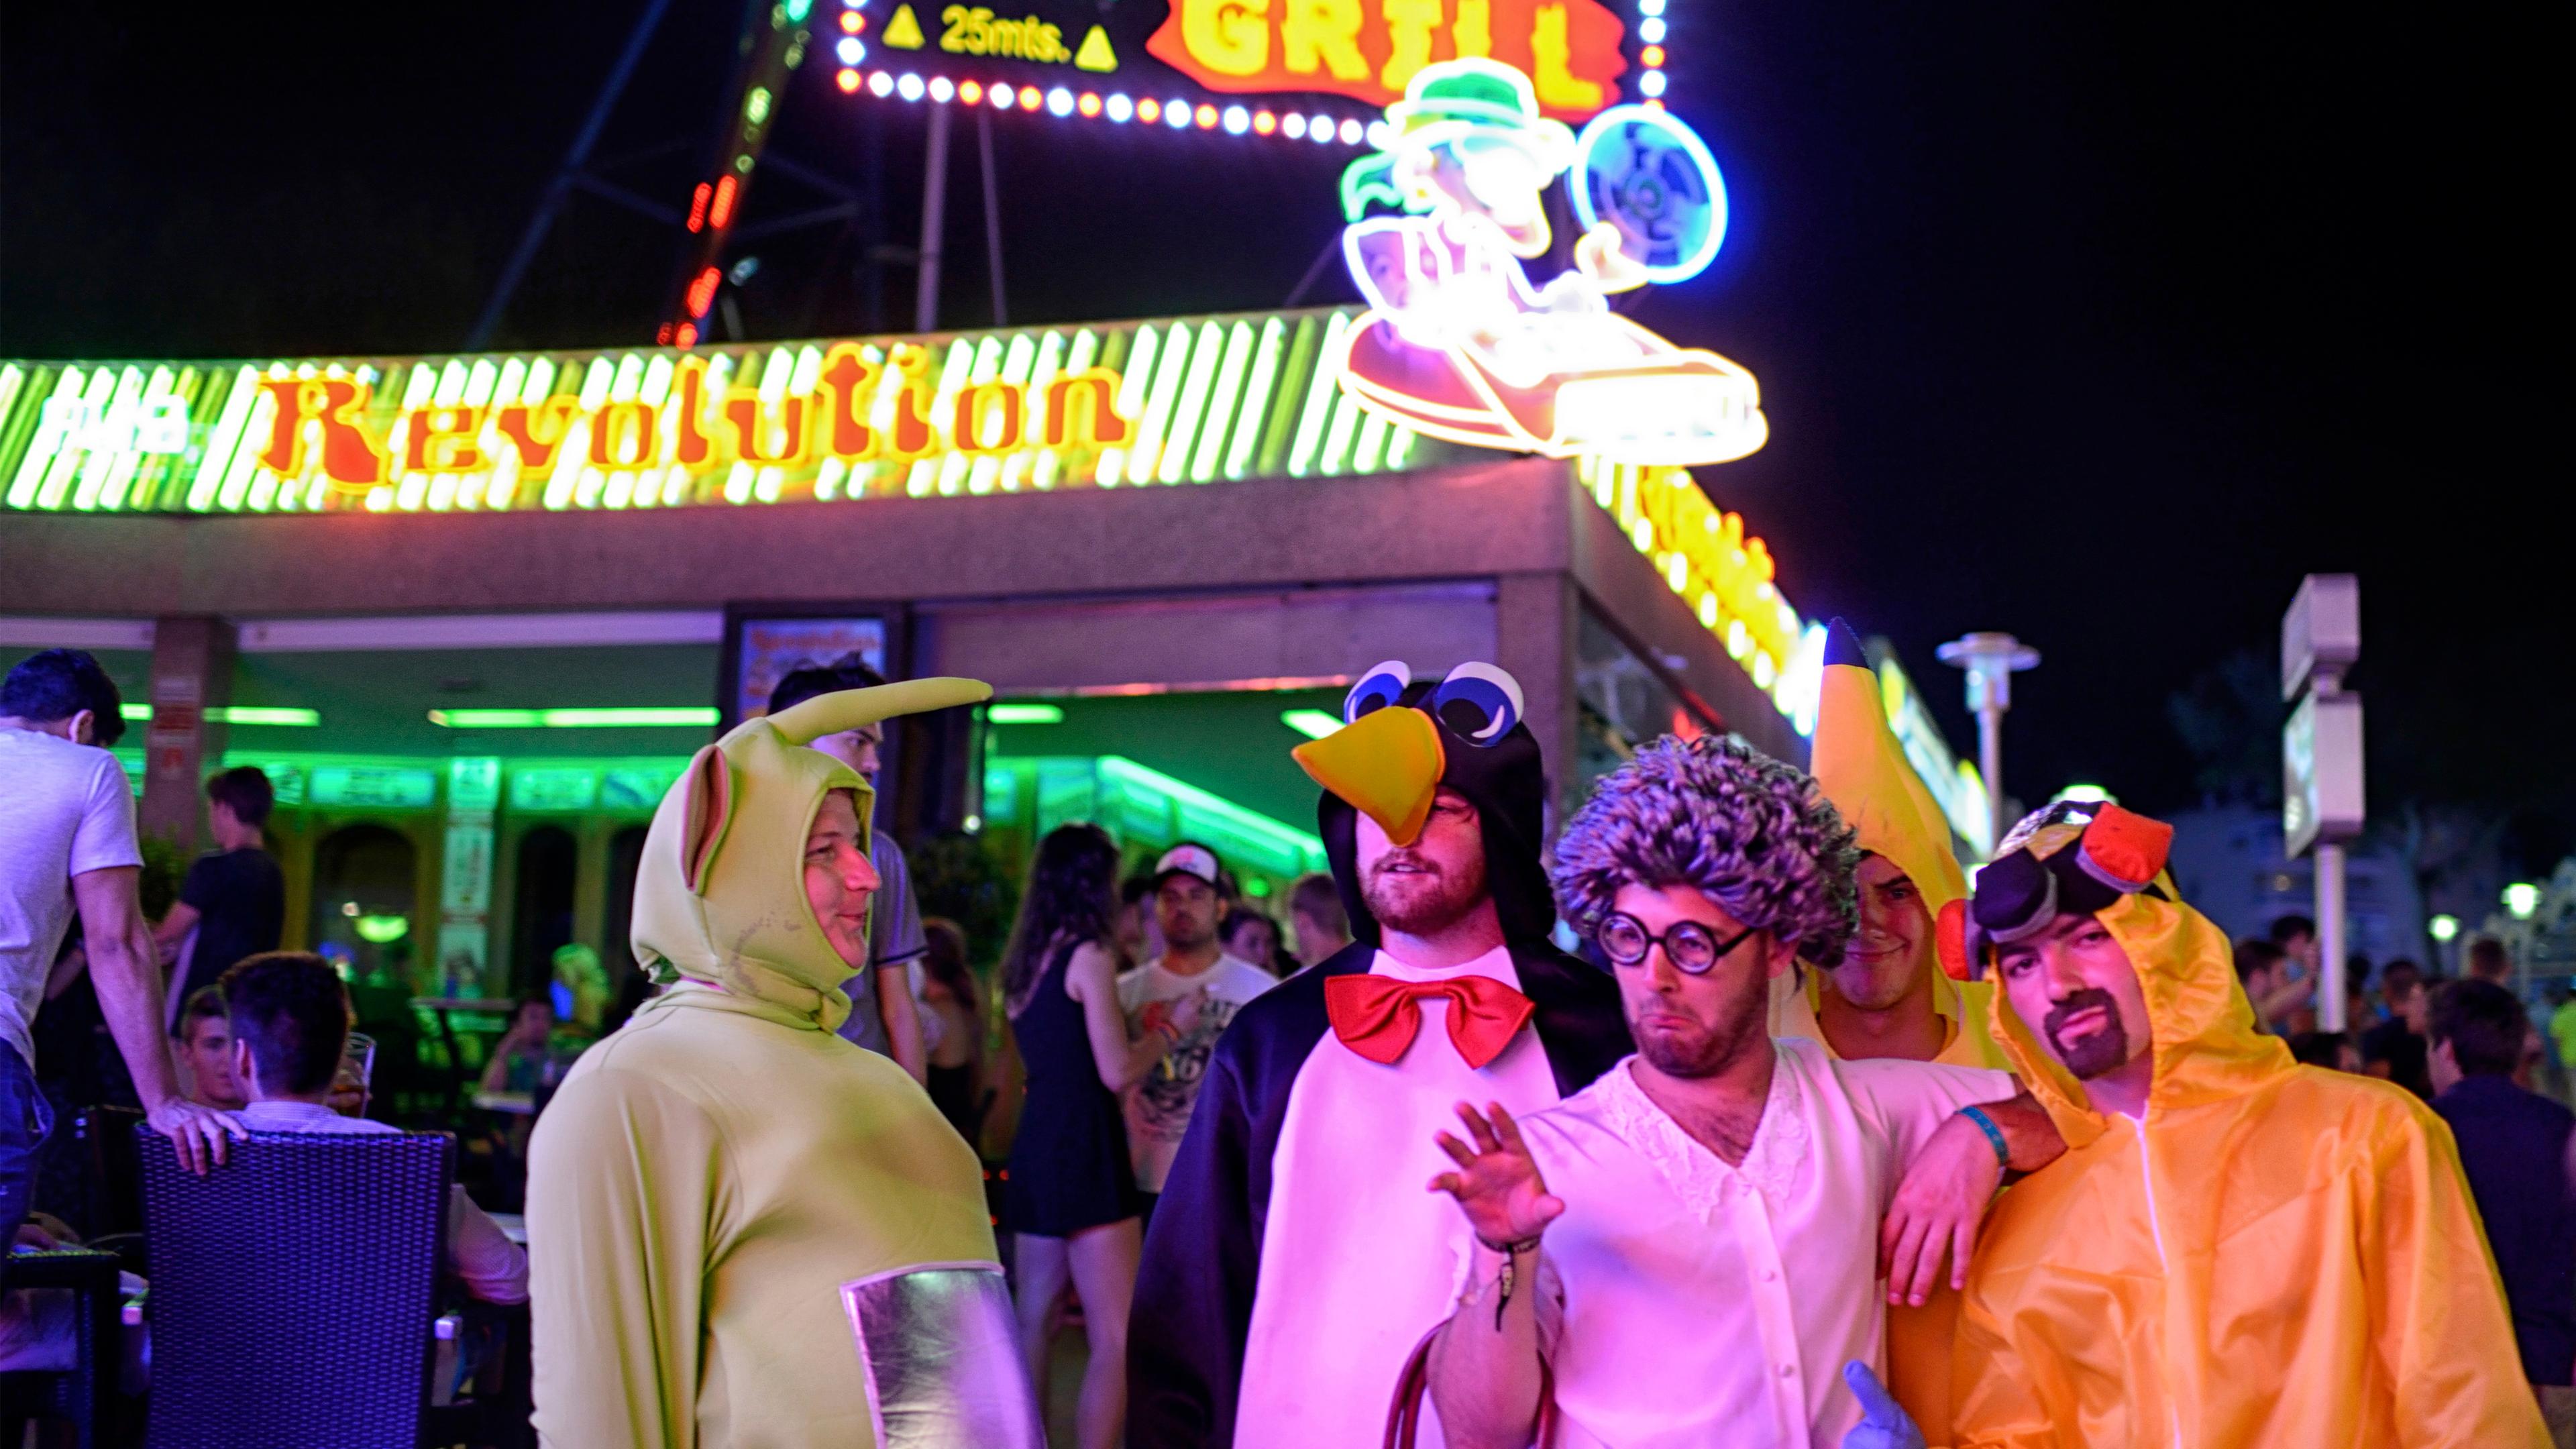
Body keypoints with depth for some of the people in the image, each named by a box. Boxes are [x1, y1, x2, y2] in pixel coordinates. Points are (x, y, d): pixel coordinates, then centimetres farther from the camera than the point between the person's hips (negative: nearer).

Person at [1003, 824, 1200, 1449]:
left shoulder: (1027, 960, 13)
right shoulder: (1088, 954, -10)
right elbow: (1118, 1072, -13)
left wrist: (1150, 1030, 23)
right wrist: (1172, 1028, 2)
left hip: (1034, 1142, 8)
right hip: (1084, 1148, -8)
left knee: (1035, 1326, 12)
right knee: (1116, 1338, -6)